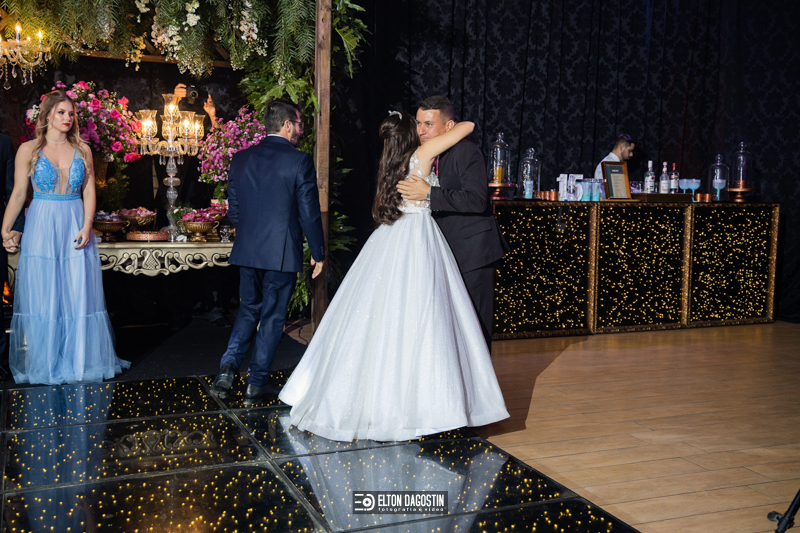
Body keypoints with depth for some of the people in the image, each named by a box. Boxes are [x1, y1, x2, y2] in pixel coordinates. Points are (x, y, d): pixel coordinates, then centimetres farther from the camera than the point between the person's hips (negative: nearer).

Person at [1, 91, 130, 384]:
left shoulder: (82, 150, 8)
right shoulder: (28, 150, 1)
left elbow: (89, 192, 5)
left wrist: (87, 226, -8)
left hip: (75, 226, 2)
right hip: (41, 227, -2)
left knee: (79, 294, 4)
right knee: (42, 296, 2)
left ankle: (80, 359, 16)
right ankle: (42, 362, 14)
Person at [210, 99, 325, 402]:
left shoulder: (240, 159, 5)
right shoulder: (300, 161, -10)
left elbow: (233, 210, 9)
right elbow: (309, 213, -9)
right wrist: (318, 253, 1)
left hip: (247, 251, 4)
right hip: (282, 252, -4)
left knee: (248, 309, 20)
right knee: (272, 316, 7)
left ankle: (228, 368, 5)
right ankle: (257, 382, 14)